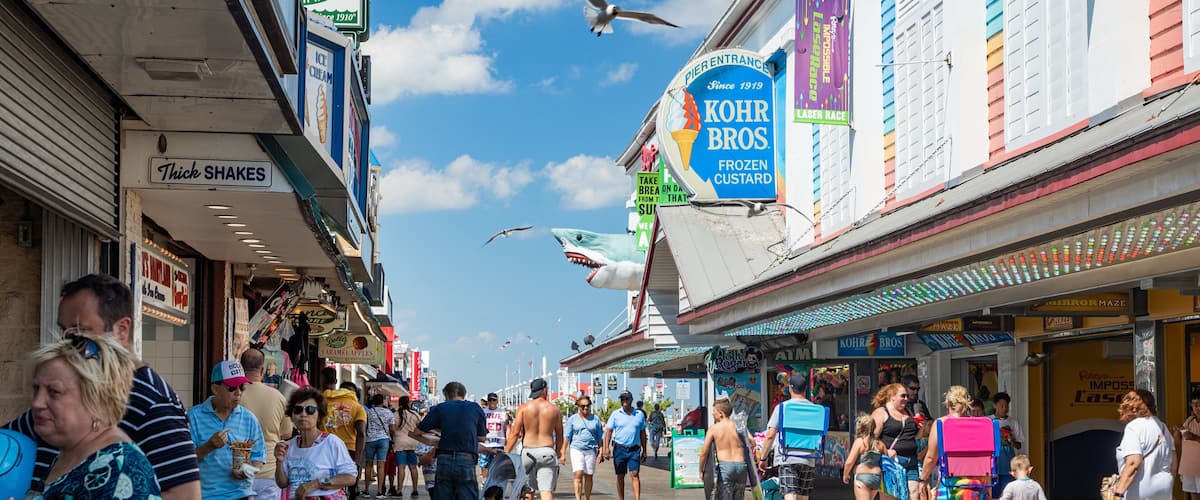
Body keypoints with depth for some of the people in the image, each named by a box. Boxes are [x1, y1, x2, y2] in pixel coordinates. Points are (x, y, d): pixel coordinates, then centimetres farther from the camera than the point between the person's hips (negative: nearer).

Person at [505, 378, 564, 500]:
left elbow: (515, 433, -4)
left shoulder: (524, 408, 1)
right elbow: (559, 435, 11)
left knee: (529, 488, 17)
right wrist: (558, 452, 28)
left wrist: (506, 453, 1)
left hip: (528, 451, 1)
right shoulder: (554, 409, 5)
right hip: (547, 452, -1)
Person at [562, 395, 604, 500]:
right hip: (576, 449, -2)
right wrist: (563, 453, -1)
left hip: (591, 450, 2)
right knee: (578, 474, -15)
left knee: (588, 476, 3)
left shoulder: (595, 419, 10)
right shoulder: (573, 419, 5)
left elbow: (600, 437, 13)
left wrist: (600, 453, 9)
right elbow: (567, 436, 4)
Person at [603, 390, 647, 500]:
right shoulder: (615, 414, 2)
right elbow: (608, 431, 0)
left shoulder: (639, 415, 7)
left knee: (635, 475, -9)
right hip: (619, 449, 0)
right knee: (620, 476, 6)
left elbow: (642, 433, 14)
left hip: (634, 449, 0)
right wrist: (606, 448, -11)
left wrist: (644, 450, 13)